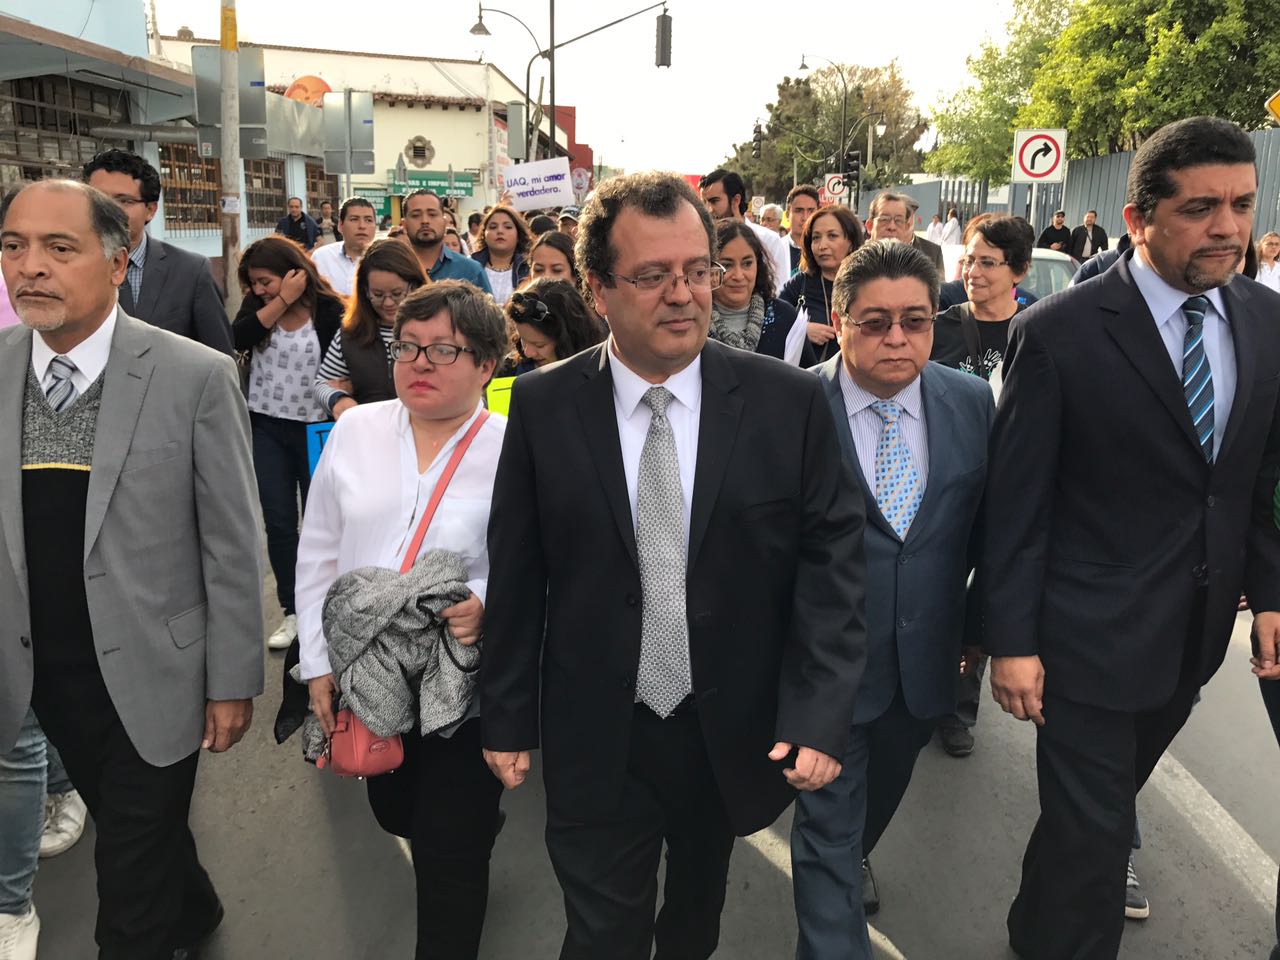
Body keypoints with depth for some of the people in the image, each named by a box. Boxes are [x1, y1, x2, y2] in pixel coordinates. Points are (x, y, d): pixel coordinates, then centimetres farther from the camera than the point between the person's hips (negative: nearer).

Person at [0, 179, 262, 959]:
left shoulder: (197, 377, -14)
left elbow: (232, 545, -10)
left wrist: (233, 681, -7)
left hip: (151, 675, -4)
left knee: (132, 889, 8)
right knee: (128, 831, 25)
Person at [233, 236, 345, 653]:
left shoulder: (330, 311, -10)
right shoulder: (257, 304, 2)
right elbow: (239, 338, -17)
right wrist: (283, 300, -19)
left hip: (315, 428, -3)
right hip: (267, 428, 3)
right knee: (279, 522, 5)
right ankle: (292, 611, 16)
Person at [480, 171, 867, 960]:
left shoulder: (789, 401, -9)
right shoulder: (544, 407, -8)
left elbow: (833, 560, -8)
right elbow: (517, 575, -3)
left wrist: (821, 715, -15)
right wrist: (508, 716, 2)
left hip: (736, 731, 1)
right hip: (595, 739, -1)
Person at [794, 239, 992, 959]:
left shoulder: (972, 403, -5)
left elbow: (984, 527, 5)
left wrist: (976, 624, 11)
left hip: (925, 658, 5)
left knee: (885, 788, 29)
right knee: (829, 818, 7)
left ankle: (854, 855, 59)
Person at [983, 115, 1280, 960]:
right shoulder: (1058, 334, -17)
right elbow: (1017, 503, -14)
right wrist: (1012, 639, -13)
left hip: (1197, 632, 6)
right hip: (1091, 633, -6)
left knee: (1109, 799, 24)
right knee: (1091, 825, 5)